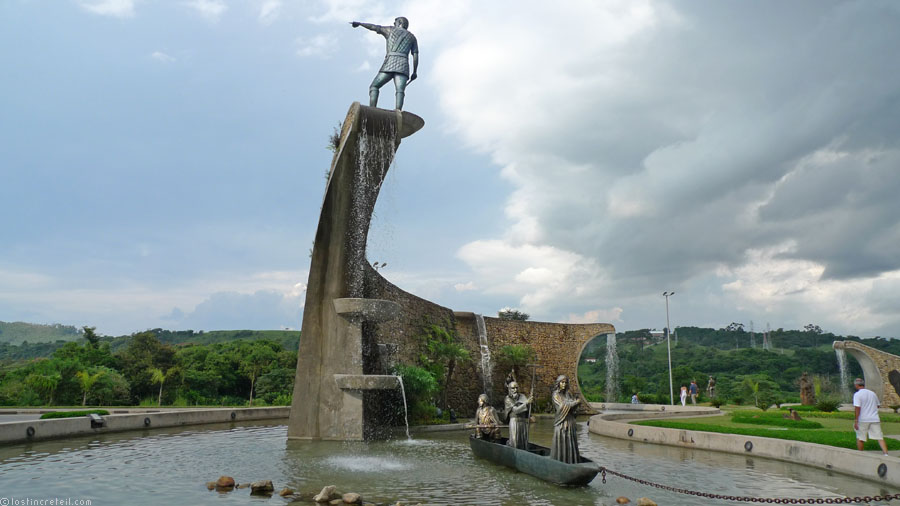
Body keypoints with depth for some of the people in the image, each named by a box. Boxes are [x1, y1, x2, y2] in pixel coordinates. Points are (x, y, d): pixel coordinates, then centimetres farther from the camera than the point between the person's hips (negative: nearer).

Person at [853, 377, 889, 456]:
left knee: (860, 438, 8)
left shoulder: (857, 394, -10)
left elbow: (857, 408, -17)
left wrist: (856, 421, -14)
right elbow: (877, 406, 21)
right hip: (875, 419, 5)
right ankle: (885, 453, -8)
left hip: (863, 420, -5)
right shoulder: (872, 393, 10)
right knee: (879, 437, 3)